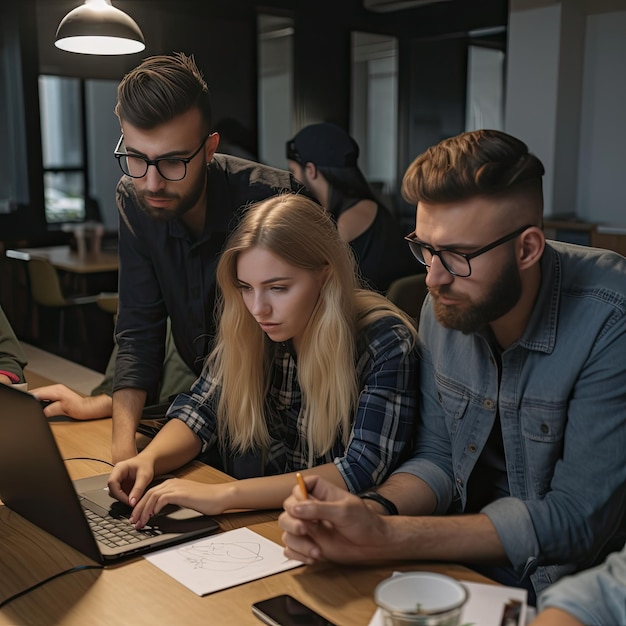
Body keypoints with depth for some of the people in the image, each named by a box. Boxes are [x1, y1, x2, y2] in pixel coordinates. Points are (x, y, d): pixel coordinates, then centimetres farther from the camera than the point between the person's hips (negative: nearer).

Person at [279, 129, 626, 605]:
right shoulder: (448, 300, -5)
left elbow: (575, 520, -24)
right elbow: (437, 457, 1)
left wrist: (387, 538, -28)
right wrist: (374, 515, -21)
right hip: (469, 558, 5)